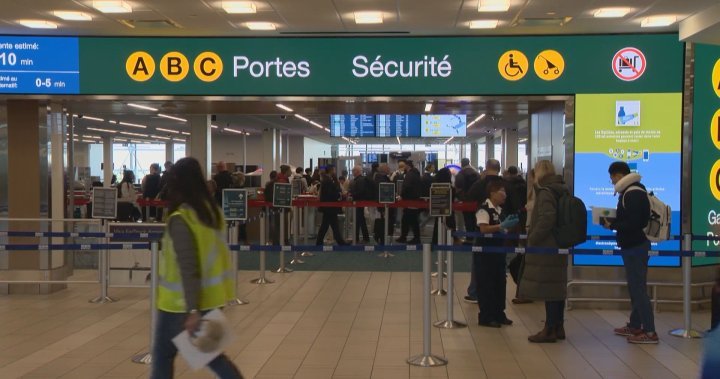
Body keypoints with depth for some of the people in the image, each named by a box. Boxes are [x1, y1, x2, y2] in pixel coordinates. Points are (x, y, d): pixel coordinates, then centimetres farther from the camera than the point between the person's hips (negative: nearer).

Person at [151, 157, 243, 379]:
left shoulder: (180, 220, -19)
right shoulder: (211, 210, 3)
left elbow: (188, 268, -24)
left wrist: (192, 310, -24)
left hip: (181, 302, -7)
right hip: (210, 296, 7)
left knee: (163, 355, 11)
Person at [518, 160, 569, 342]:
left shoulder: (545, 192, -14)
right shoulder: (561, 190, 13)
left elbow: (547, 219, -24)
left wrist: (532, 238, -15)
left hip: (546, 248, -9)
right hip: (560, 246, 9)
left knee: (547, 288, -5)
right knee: (557, 286, 13)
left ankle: (550, 330, -1)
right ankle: (558, 327, 21)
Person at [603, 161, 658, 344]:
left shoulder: (633, 195, -19)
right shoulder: (631, 191, 13)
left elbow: (632, 224, -25)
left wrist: (612, 225, -14)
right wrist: (613, 221, 3)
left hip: (635, 246, -11)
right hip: (634, 245, 11)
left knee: (638, 288, -7)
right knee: (635, 287, 16)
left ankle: (650, 332, -4)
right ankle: (635, 325, 26)